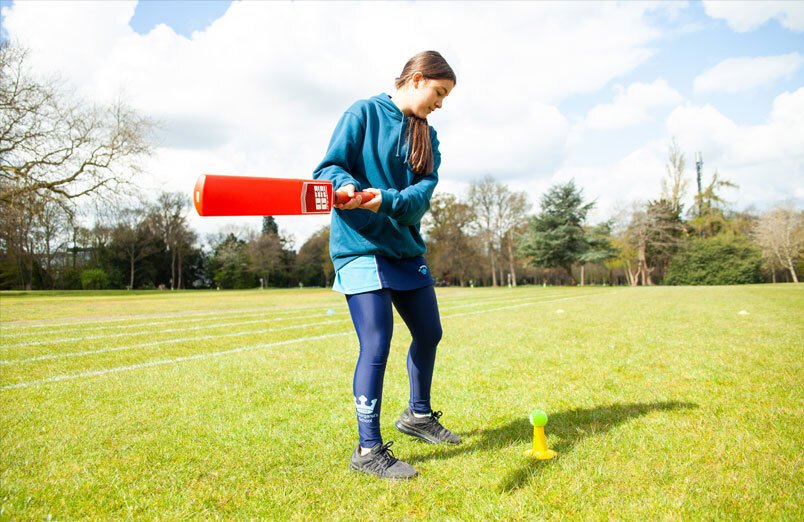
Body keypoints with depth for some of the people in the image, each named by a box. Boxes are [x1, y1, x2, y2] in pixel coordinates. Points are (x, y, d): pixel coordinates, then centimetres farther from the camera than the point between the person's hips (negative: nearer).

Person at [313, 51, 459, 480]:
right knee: (376, 347, -10)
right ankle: (368, 449, 6)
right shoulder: (363, 113, -3)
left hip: (407, 248, 8)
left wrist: (386, 200, -24)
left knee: (429, 334, 15)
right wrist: (345, 185, -31)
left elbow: (424, 191, -4)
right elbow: (330, 167, -8)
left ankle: (418, 415, 39)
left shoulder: (427, 136, 13)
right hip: (362, 247, -7)